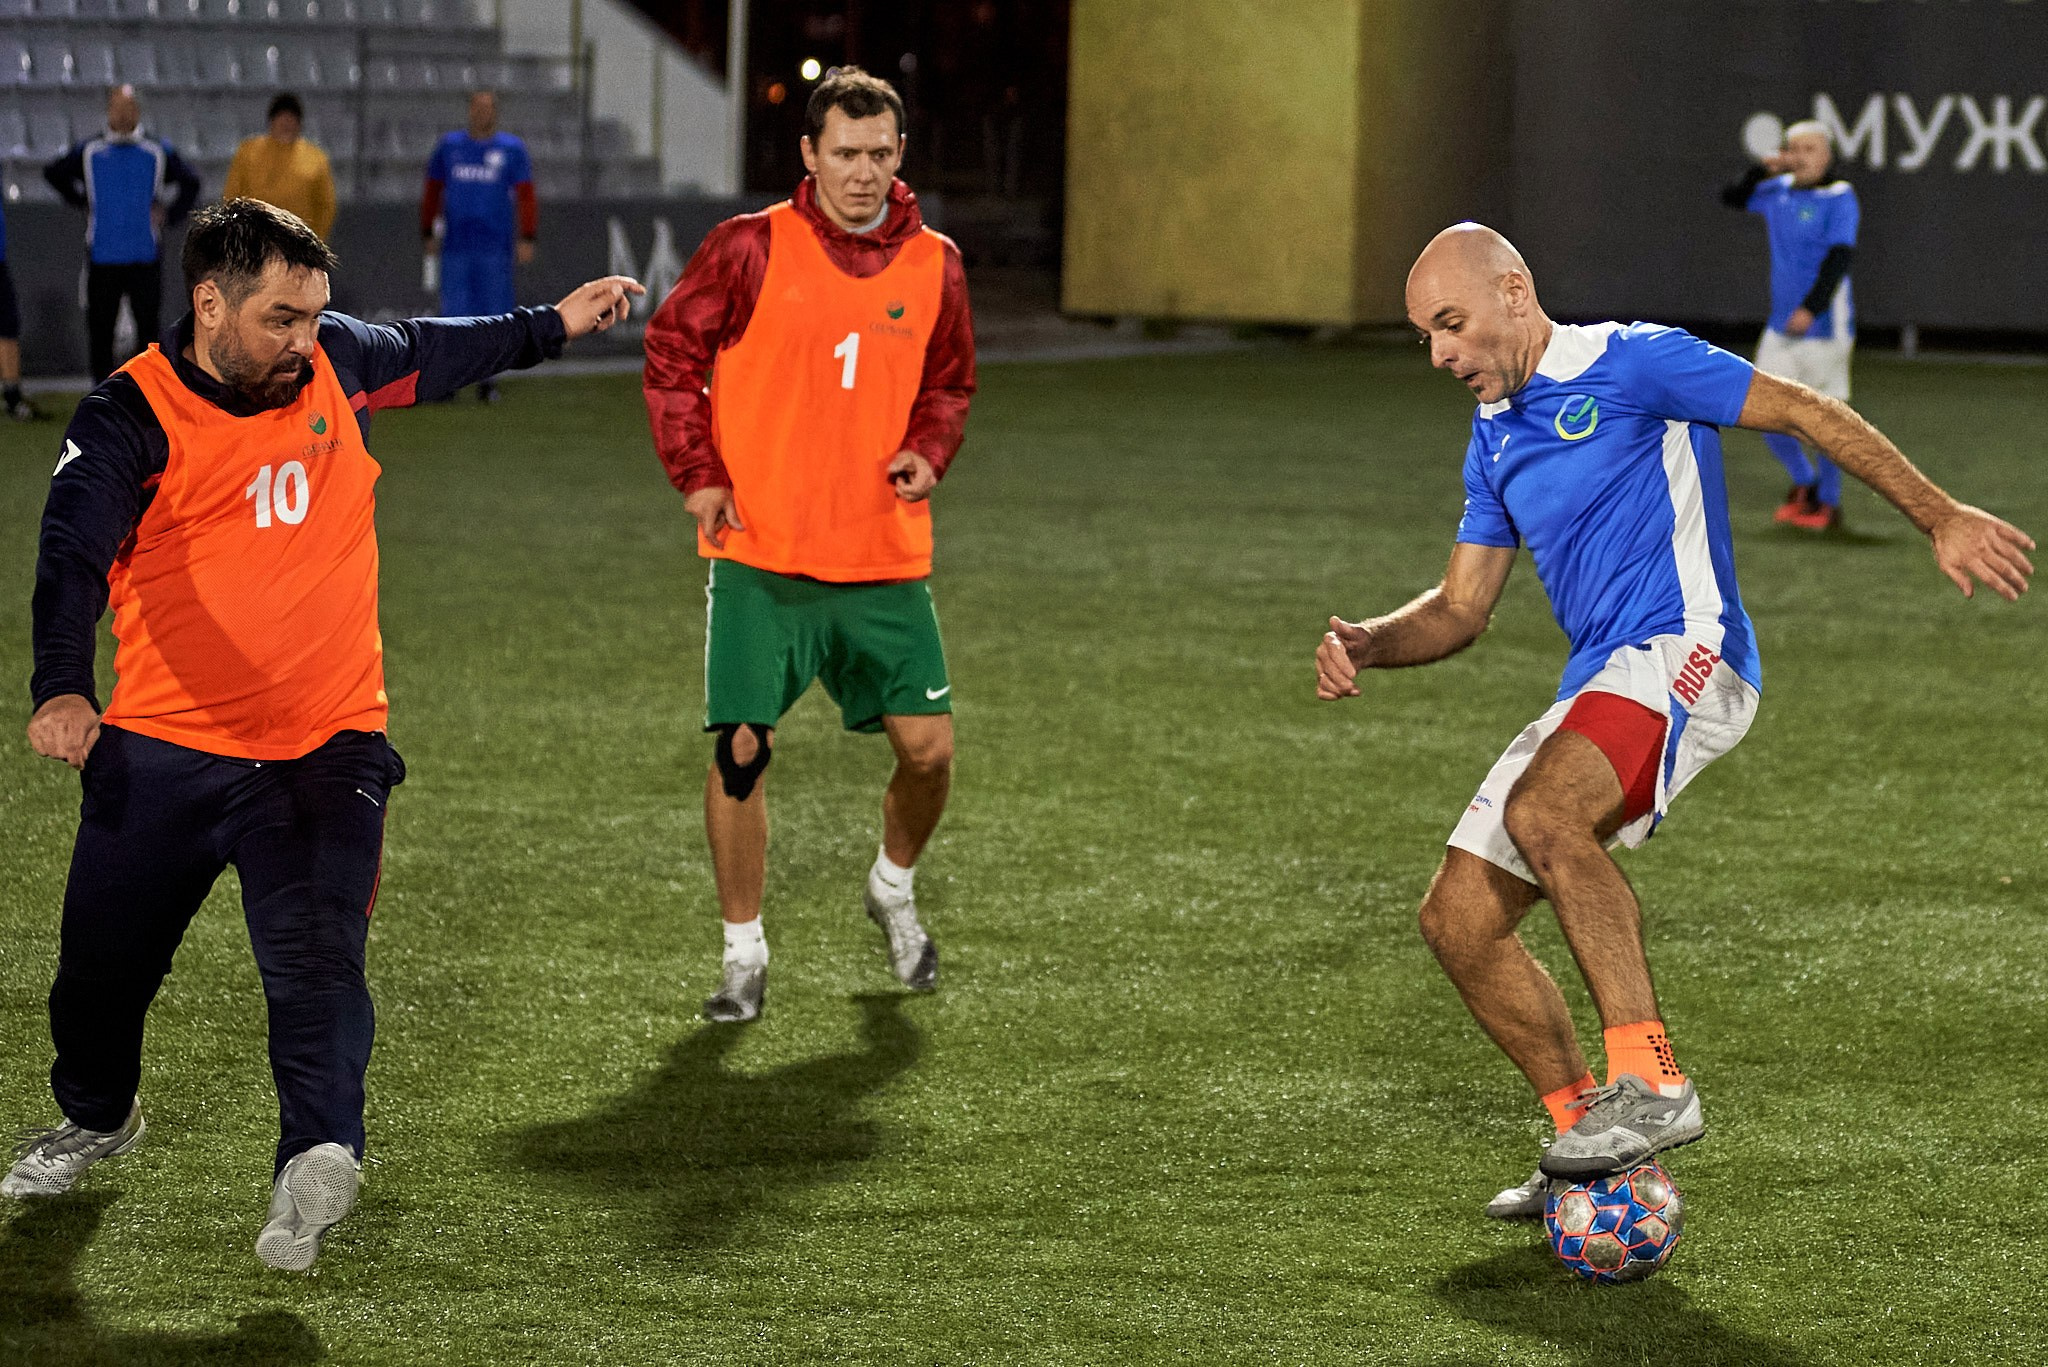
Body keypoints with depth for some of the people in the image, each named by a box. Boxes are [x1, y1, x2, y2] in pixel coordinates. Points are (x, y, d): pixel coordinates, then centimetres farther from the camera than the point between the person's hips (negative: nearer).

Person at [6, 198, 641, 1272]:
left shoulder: (334, 363, 0)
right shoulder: (131, 417, -15)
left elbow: (428, 352, 23)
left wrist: (553, 326, 32)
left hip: (326, 748, 1)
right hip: (163, 750, -1)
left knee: (316, 960, -20)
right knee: (102, 964, 15)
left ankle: (317, 1159, -27)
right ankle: (97, 1118, 43)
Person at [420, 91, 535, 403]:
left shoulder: (511, 149, 5)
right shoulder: (449, 146, 11)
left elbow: (526, 196, 0)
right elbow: (432, 191, 17)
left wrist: (527, 239, -9)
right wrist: (427, 234, 14)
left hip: (496, 247, -1)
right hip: (456, 246, 1)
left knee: (494, 314, 1)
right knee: (454, 311, -4)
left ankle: (487, 380, 11)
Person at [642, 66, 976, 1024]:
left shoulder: (933, 265, 5)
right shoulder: (751, 248, -6)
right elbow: (672, 354, 2)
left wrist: (928, 452, -1)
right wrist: (697, 473, -7)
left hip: (884, 557, 3)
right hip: (759, 552, -3)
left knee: (927, 747, 2)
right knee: (740, 749, -5)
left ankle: (893, 889, 34)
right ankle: (743, 952, 11)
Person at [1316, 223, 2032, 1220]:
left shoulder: (1628, 364, -4)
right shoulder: (1494, 439, 19)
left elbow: (1808, 414, -5)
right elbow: (1461, 610, 22)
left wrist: (1940, 518, -10)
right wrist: (1365, 644, 2)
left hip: (1682, 652, -9)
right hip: (1595, 688, 9)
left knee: (1542, 813, -35)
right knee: (1457, 919, 0)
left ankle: (1651, 1082, -32)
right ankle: (1591, 1138, 12)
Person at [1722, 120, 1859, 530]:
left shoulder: (1839, 198, -10)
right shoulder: (1779, 191, 10)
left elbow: (1839, 257, -20)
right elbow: (1731, 197, 22)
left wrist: (1811, 307, -31)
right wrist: (1762, 171, 4)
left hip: (1824, 327, -7)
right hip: (1781, 326, 7)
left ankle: (1828, 504, 11)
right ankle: (1803, 483, 29)